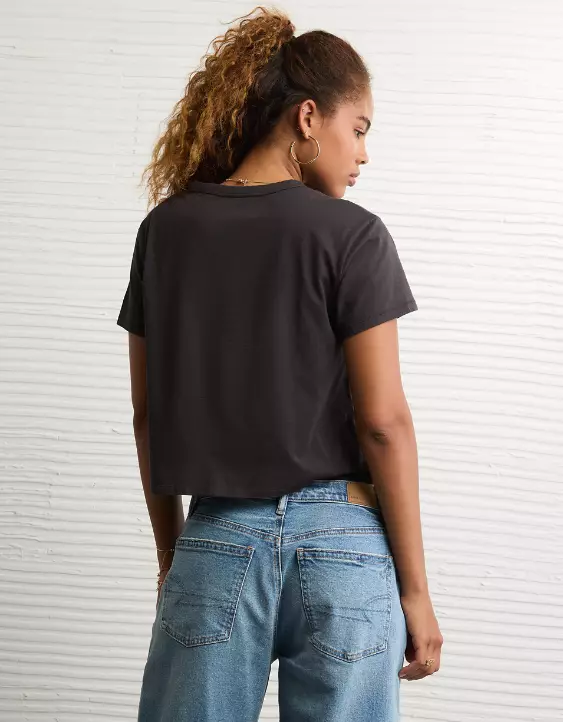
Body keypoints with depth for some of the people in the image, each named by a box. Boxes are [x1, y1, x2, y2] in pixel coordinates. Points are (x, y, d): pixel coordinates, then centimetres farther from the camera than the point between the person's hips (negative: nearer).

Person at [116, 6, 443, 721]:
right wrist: (415, 589, -2)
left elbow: (147, 412, 8)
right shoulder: (350, 235, -7)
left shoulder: (167, 230, 5)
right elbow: (383, 422, -9)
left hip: (217, 542, 3)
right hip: (341, 546, -3)